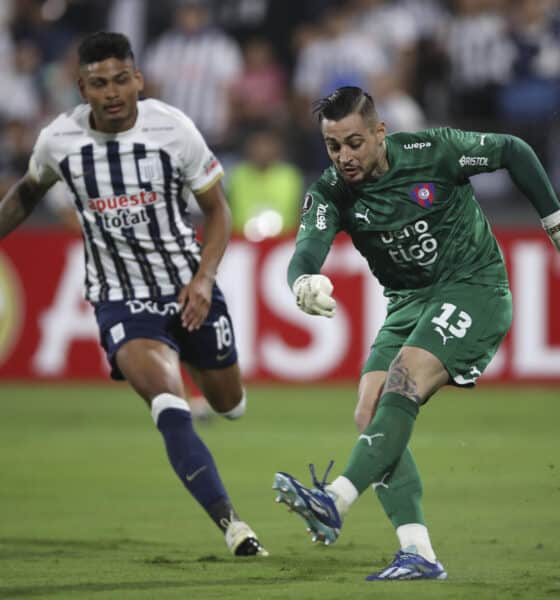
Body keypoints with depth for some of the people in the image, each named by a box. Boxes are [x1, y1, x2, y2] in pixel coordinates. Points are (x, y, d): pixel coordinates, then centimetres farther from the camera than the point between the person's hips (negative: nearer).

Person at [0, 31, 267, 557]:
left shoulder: (173, 129, -13)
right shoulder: (59, 140, -9)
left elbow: (217, 208, -2)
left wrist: (204, 278, -15)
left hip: (188, 289, 2)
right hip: (120, 300, -1)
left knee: (229, 404, 19)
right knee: (170, 410, -25)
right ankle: (230, 525, -24)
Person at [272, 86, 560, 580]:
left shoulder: (433, 151, -15)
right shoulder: (331, 193, -6)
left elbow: (513, 153, 0)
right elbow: (306, 252, -22)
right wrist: (303, 284, -46)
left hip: (475, 289, -6)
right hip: (408, 302, 6)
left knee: (404, 381, -28)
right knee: (370, 413, -11)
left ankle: (335, 502, -39)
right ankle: (419, 555, -14)